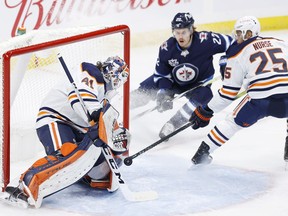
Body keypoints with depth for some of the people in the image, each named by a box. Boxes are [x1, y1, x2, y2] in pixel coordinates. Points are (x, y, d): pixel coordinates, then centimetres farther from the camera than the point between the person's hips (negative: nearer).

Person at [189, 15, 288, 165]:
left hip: (260, 99, -2)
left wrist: (206, 112, 25)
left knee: (233, 122, 19)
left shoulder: (238, 54, 14)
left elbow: (228, 92, 15)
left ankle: (204, 151, 16)